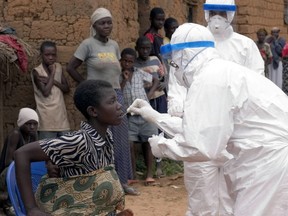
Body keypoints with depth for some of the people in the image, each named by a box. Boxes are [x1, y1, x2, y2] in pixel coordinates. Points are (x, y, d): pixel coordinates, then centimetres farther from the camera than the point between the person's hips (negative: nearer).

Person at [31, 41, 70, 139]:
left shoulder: (58, 67, 9)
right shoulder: (37, 71, -7)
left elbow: (66, 88, 5)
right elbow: (46, 92, -17)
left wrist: (52, 81, -10)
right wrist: (52, 73, -11)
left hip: (61, 115, 6)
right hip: (47, 118, -5)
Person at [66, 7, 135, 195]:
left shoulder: (114, 45, 11)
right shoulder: (88, 44, -6)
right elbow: (71, 67, -5)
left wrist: (117, 86, 8)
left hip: (117, 95, 6)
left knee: (120, 139, 8)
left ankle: (121, 180, 18)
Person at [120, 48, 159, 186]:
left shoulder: (140, 73, 5)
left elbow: (156, 80, 16)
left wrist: (150, 93, 2)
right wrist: (124, 80, -15)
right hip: (129, 116, -1)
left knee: (147, 144, 5)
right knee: (130, 144, -6)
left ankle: (149, 174, 11)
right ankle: (133, 174, 6)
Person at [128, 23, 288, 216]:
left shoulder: (209, 78, -16)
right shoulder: (220, 72, 15)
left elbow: (200, 146, -18)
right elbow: (198, 128, 24)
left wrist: (162, 146, -1)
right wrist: (154, 116, 28)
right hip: (271, 160, 9)